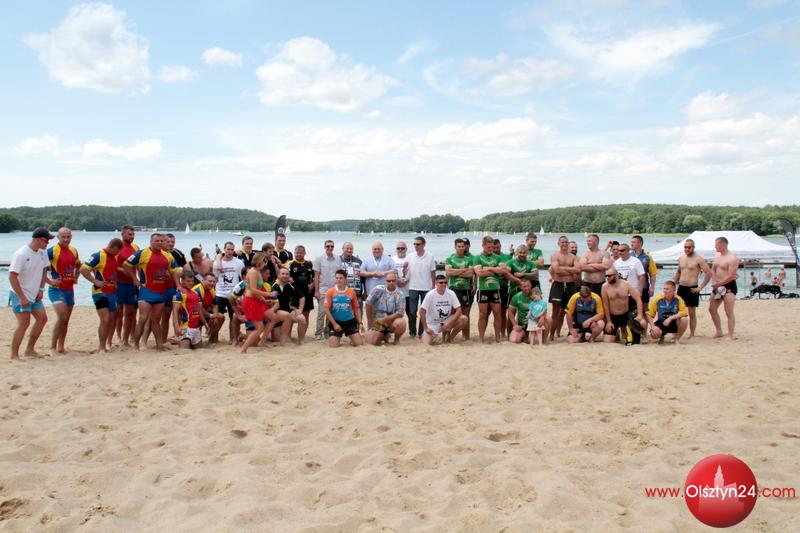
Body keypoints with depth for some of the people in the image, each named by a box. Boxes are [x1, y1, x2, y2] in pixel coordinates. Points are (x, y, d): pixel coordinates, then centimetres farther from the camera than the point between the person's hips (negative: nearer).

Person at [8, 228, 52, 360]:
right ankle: (14, 355, 1)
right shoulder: (21, 254, -21)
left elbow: (44, 270, 15)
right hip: (20, 295, -8)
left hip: (34, 294, 8)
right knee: (24, 323, -9)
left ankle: (30, 349, 16)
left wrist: (41, 289, 6)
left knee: (42, 319, 4)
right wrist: (22, 298, -22)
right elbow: (12, 276, -22)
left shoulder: (42, 252, 1)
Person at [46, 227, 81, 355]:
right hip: (57, 289, -7)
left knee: (66, 320, 11)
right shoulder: (52, 251, -11)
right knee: (62, 317, -20)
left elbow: (78, 265, 28)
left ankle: (61, 347, 22)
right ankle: (52, 347, -9)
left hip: (70, 289, 7)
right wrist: (49, 281, -16)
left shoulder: (73, 251, 9)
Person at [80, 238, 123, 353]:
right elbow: (83, 269, -18)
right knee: (105, 320, -13)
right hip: (100, 293, -8)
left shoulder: (114, 257, 12)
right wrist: (95, 281, -20)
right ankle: (101, 347, -2)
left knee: (112, 319, 13)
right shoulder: (98, 256, -13)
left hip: (112, 292, 8)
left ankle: (108, 344, 27)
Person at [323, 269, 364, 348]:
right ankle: (338, 339, 23)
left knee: (359, 343, -8)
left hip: (350, 321, 1)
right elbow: (326, 309, -7)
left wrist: (360, 322, 1)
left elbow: (356, 308, 8)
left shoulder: (351, 292, 1)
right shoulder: (331, 291, -5)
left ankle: (351, 338, 26)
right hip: (336, 322, -1)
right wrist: (334, 324, -11)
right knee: (333, 345, -11)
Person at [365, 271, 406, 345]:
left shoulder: (400, 295, -7)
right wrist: (370, 322, -5)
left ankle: (397, 339, 0)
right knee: (373, 341, -18)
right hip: (376, 321, 1)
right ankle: (385, 336, 19)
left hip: (391, 321, 0)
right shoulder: (378, 290, -7)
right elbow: (368, 304, -5)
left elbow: (400, 313, -12)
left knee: (401, 323, -33)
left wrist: (384, 319, -20)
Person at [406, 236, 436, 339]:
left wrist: (433, 287, 1)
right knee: (412, 312, 2)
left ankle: (421, 332, 12)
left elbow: (433, 273, 2)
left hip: (426, 288, -1)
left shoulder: (430, 257, -1)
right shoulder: (410, 257, 2)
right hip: (413, 288, 1)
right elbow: (406, 272, 8)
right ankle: (412, 331, 12)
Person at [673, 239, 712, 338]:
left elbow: (709, 273, -11)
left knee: (692, 313, 1)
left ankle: (692, 335, 9)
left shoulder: (698, 259, -8)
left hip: (692, 289, -5)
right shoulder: (681, 258, 10)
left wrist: (701, 288, -12)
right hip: (681, 288, 5)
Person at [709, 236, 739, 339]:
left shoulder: (732, 258, -16)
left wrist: (718, 283, -16)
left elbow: (731, 276, -21)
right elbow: (713, 270, 15)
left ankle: (730, 335, -3)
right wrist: (714, 281, -2)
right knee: (712, 309, 11)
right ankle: (719, 332, 22)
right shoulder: (717, 255, 11)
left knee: (729, 312, -9)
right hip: (718, 287, 9)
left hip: (729, 286, -9)